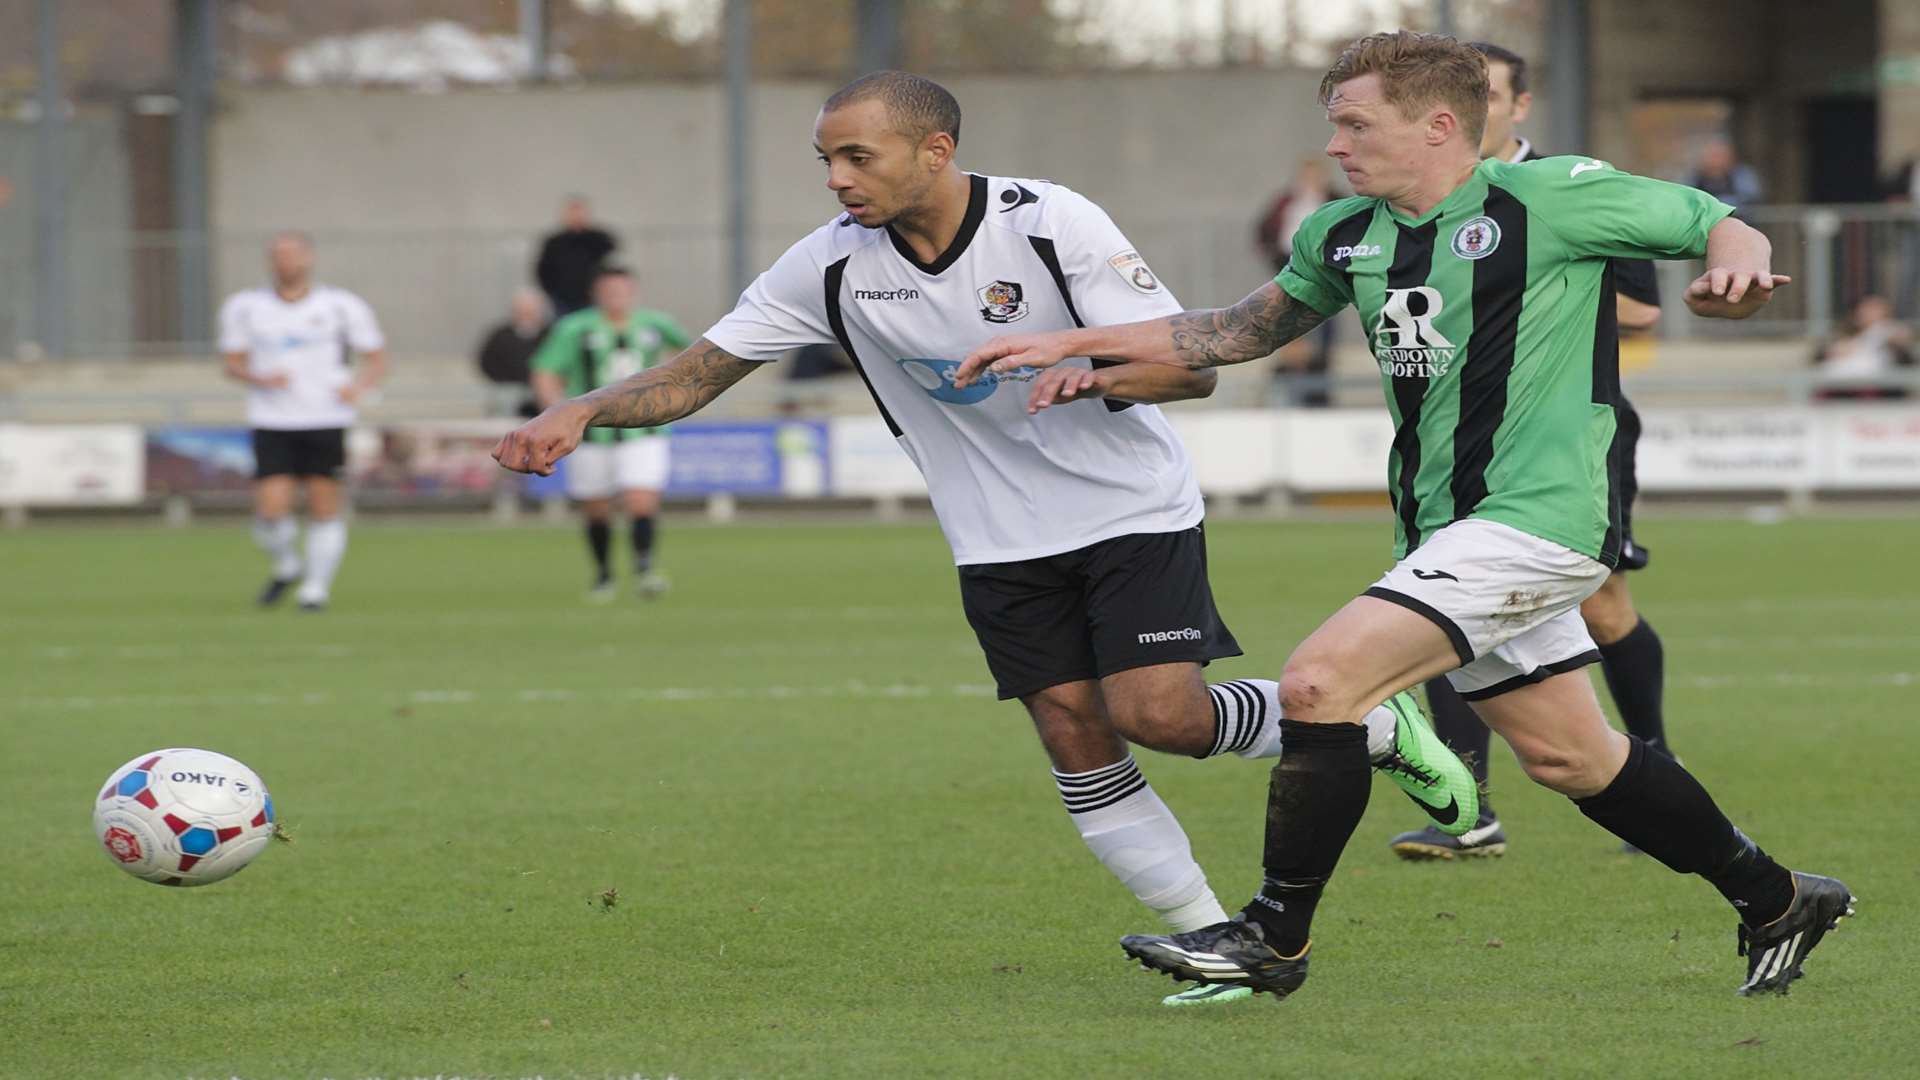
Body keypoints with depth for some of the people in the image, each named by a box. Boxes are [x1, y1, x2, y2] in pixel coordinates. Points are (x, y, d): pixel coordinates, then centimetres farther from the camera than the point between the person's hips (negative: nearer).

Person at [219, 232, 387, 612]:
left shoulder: (340, 306, 3)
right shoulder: (245, 307, 7)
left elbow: (377, 359, 7)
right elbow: (232, 363, 13)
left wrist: (359, 385, -13)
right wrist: (259, 378, -8)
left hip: (326, 422, -1)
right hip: (271, 422, 1)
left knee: (325, 509, -2)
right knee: (271, 510, -11)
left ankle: (317, 587, 14)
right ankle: (284, 566, 18)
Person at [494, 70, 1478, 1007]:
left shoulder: (1048, 221, -19)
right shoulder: (835, 264, -9)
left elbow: (1193, 365, -18)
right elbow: (696, 374, -6)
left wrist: (1091, 374, -38)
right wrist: (583, 412, -24)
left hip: (1132, 507, -4)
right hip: (1002, 543, 4)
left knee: (1157, 713, -17)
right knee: (1077, 742, -5)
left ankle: (1376, 726, 8)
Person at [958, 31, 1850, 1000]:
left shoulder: (1552, 197, -10)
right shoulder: (1346, 233, 11)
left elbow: (1718, 227, 0)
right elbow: (1249, 328, 26)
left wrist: (1735, 267, -24)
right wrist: (1075, 344, 19)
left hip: (1535, 516, -8)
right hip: (1445, 534, 8)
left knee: (1320, 683, -18)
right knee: (1567, 757, 14)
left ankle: (1274, 939, -7)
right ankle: (1774, 901, 32)